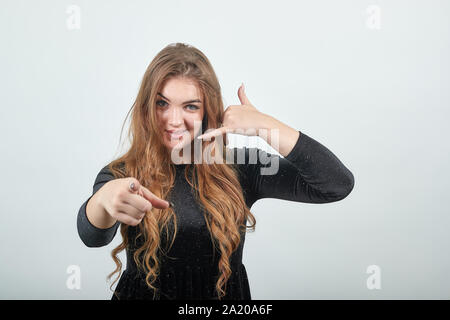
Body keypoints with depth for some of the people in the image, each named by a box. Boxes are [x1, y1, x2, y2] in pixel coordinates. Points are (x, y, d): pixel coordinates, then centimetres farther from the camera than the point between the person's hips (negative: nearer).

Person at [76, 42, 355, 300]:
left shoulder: (239, 169, -5)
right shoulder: (121, 175, -5)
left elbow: (337, 185, -11)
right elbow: (93, 236, -24)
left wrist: (264, 125, -15)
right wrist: (105, 198, -46)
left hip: (226, 296, 0)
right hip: (142, 293, 1)